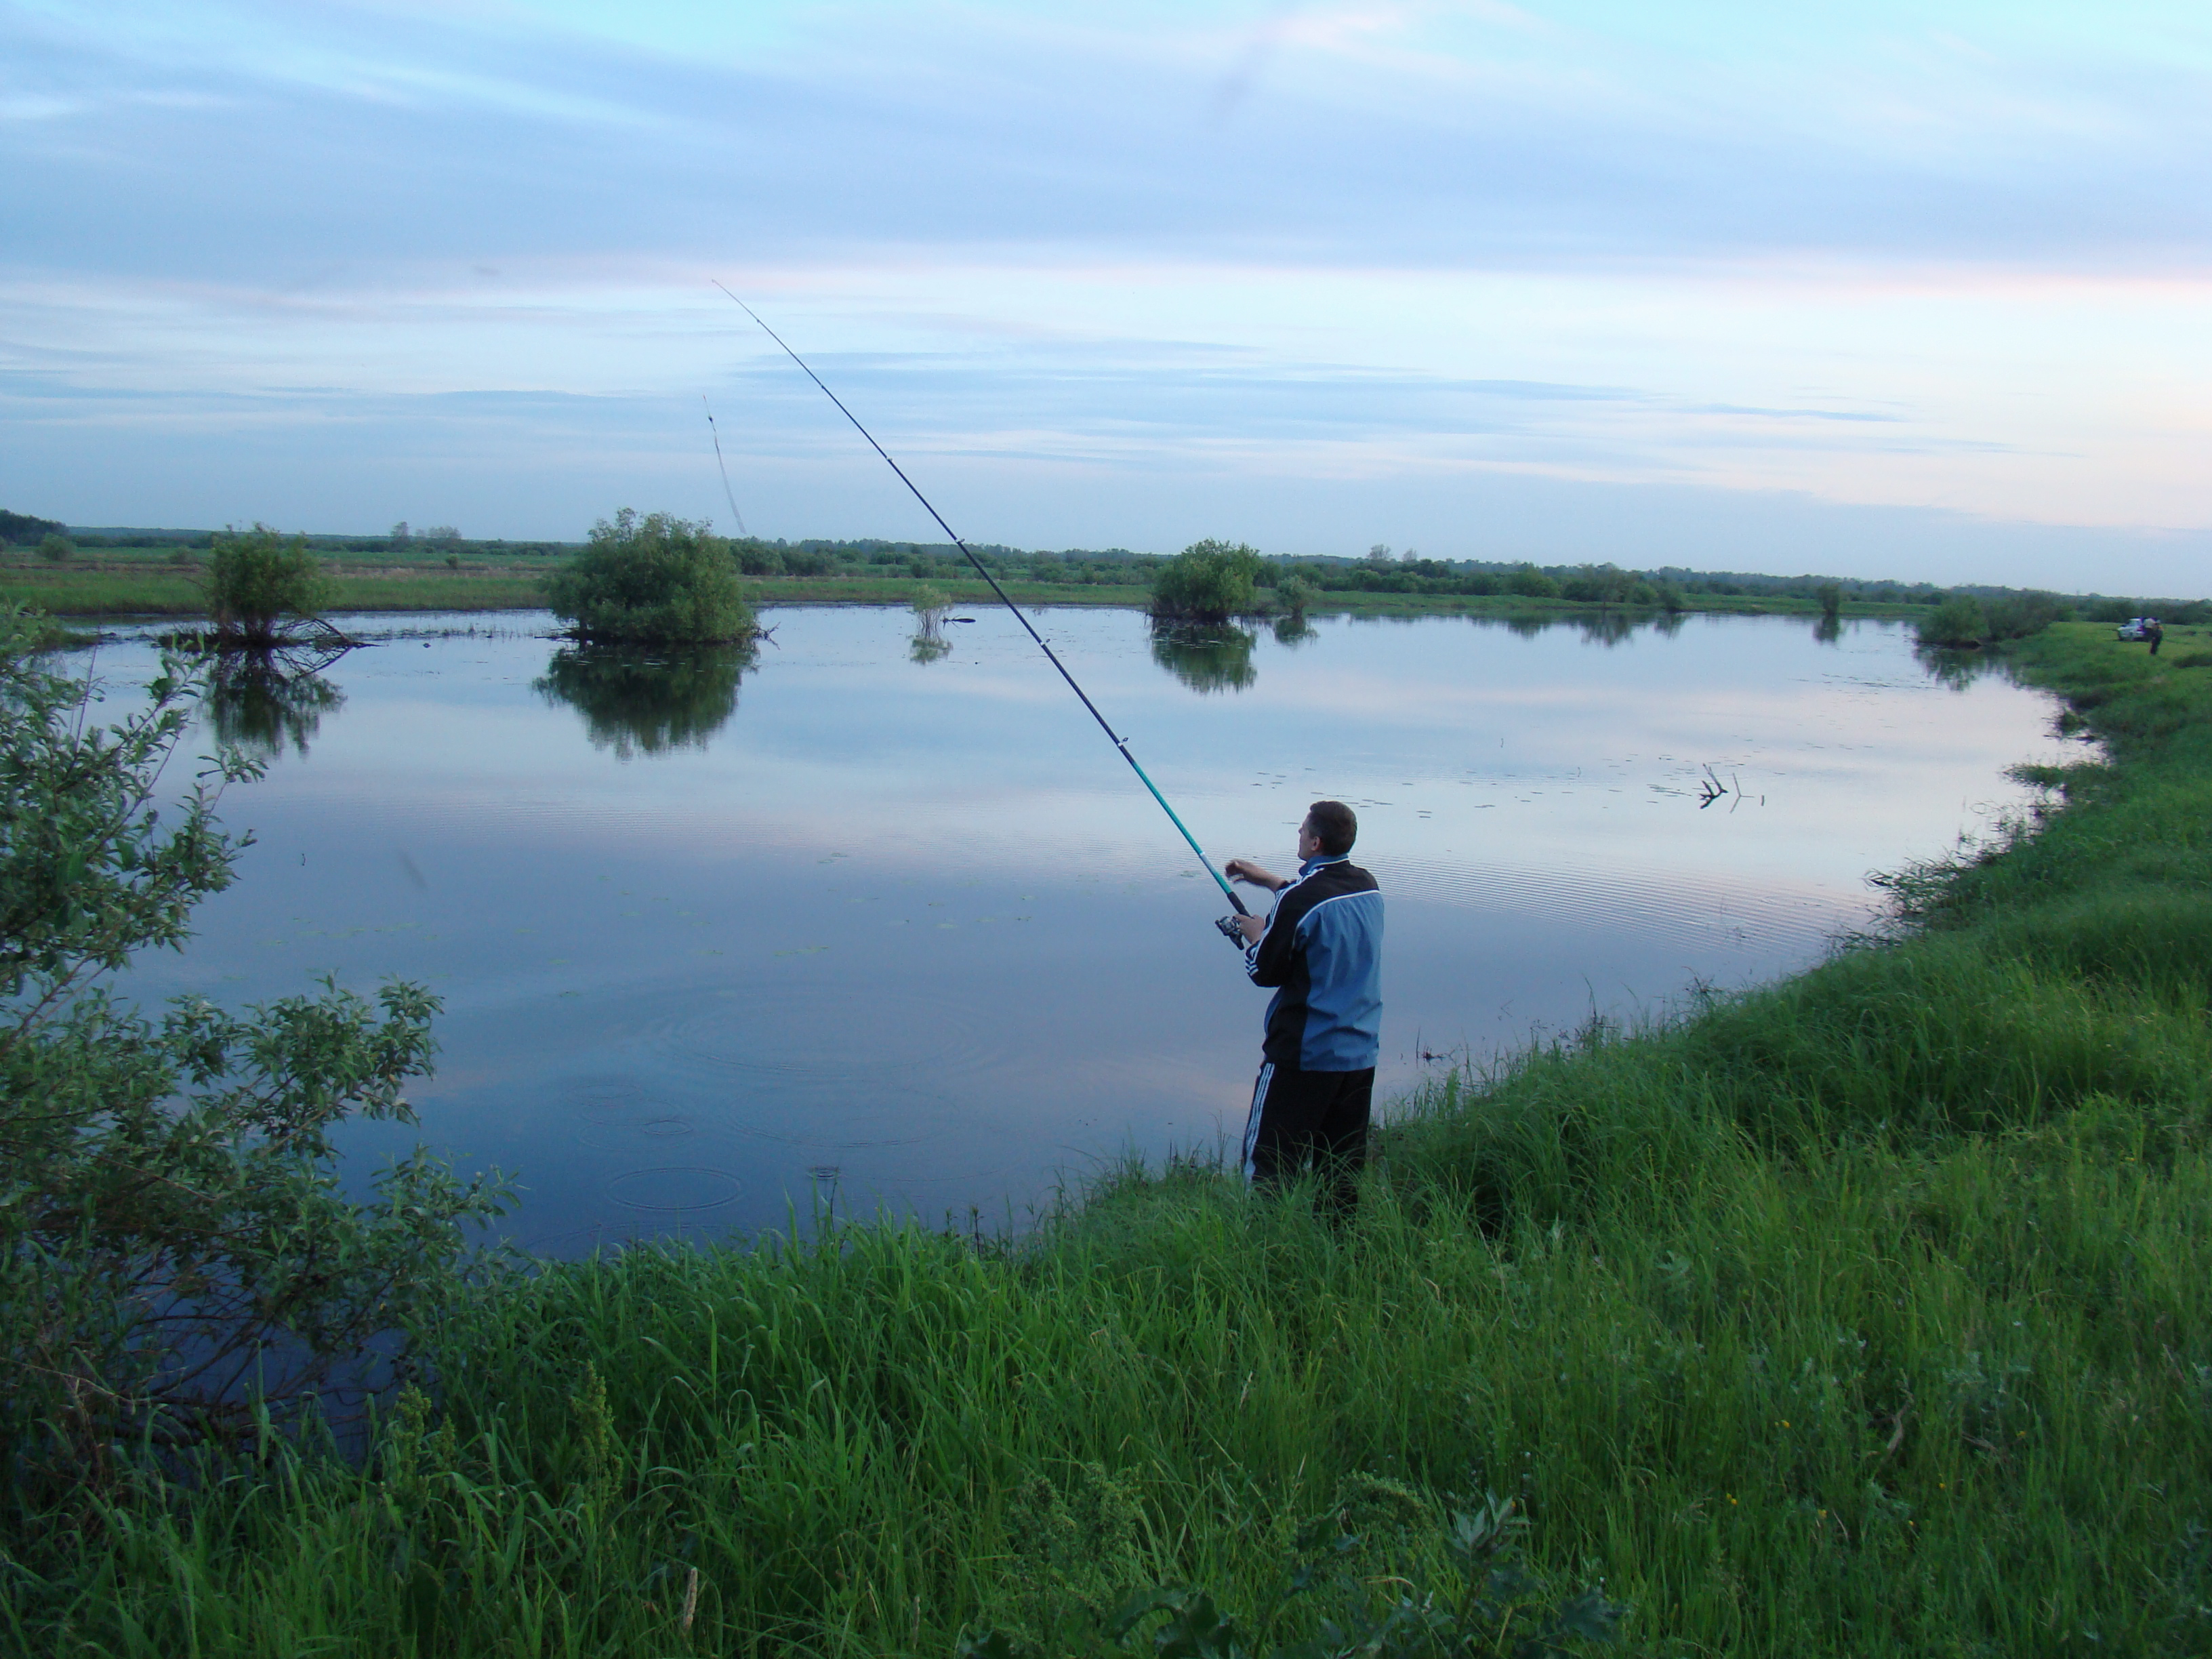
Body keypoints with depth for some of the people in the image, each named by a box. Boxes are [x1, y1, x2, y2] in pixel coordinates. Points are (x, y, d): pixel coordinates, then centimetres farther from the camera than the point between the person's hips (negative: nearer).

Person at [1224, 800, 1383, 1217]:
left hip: (1305, 1055, -7)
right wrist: (1271, 880, 26)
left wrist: (1254, 934, 11)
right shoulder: (1368, 887, 4)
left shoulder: (1300, 898, -17)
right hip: (1361, 1053, 7)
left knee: (1272, 1167, 1)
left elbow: (1265, 972, -8)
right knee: (1342, 1169, 14)